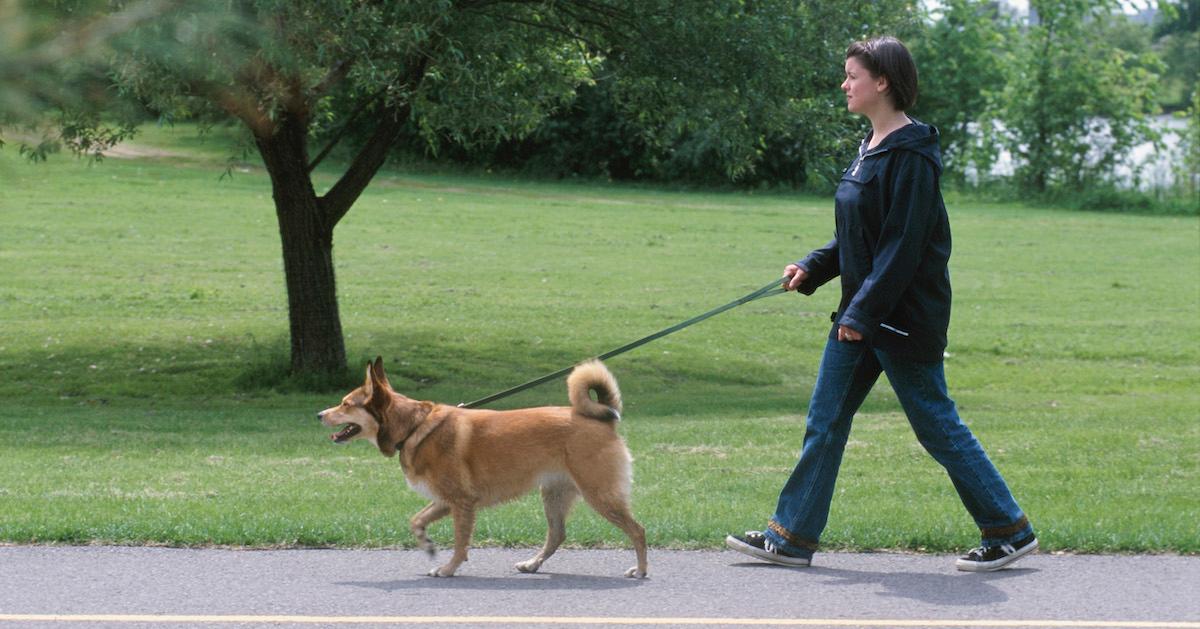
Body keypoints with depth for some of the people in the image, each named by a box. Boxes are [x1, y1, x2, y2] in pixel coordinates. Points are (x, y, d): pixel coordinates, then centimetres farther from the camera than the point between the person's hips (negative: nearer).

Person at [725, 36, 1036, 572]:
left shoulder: (910, 155, -17)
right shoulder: (870, 147, 12)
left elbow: (903, 245, -21)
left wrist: (862, 311, -22)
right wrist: (812, 267, 7)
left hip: (904, 317, -10)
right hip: (862, 312, 10)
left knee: (936, 425, -1)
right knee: (824, 421, 9)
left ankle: (1010, 531, 11)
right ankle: (791, 537, 14)